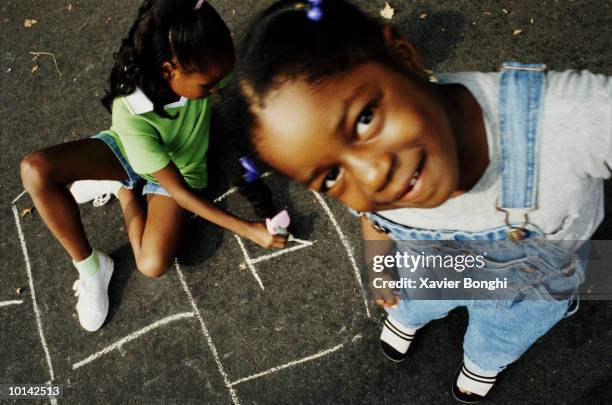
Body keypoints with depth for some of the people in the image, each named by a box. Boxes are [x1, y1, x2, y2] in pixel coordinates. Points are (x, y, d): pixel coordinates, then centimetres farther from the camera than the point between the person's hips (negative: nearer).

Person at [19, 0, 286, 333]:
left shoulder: (193, 72, -31)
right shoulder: (132, 116, -39)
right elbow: (180, 192, -33)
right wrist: (248, 230, -33)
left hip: (181, 166, 2)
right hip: (127, 151, -2)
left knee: (154, 266, -22)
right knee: (35, 170, -32)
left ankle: (123, 190, 6)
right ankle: (90, 265, -12)